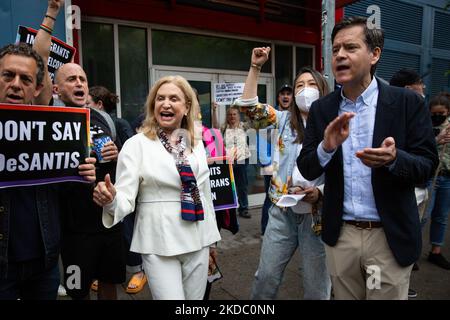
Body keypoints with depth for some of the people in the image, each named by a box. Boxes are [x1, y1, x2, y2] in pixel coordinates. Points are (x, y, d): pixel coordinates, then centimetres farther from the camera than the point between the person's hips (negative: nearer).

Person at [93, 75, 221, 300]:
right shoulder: (137, 144, -7)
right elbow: (126, 197, -12)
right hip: (159, 244, -4)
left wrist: (210, 238, 14)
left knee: (195, 298, 17)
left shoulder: (196, 144, 6)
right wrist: (110, 200, -34)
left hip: (197, 241, 5)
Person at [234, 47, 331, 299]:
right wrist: (255, 67, -6)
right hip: (282, 212, 2)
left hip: (317, 216, -1)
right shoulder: (285, 120, 4)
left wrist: (320, 191, -20)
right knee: (266, 276, 11)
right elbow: (249, 106, -3)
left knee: (316, 286, 13)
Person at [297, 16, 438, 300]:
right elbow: (307, 170, -1)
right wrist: (327, 146, -22)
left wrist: (394, 159, -27)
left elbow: (428, 166, -6)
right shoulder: (321, 109, 0)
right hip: (340, 235, 3)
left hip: (390, 236, -2)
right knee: (344, 296, 18)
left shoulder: (407, 102, -7)